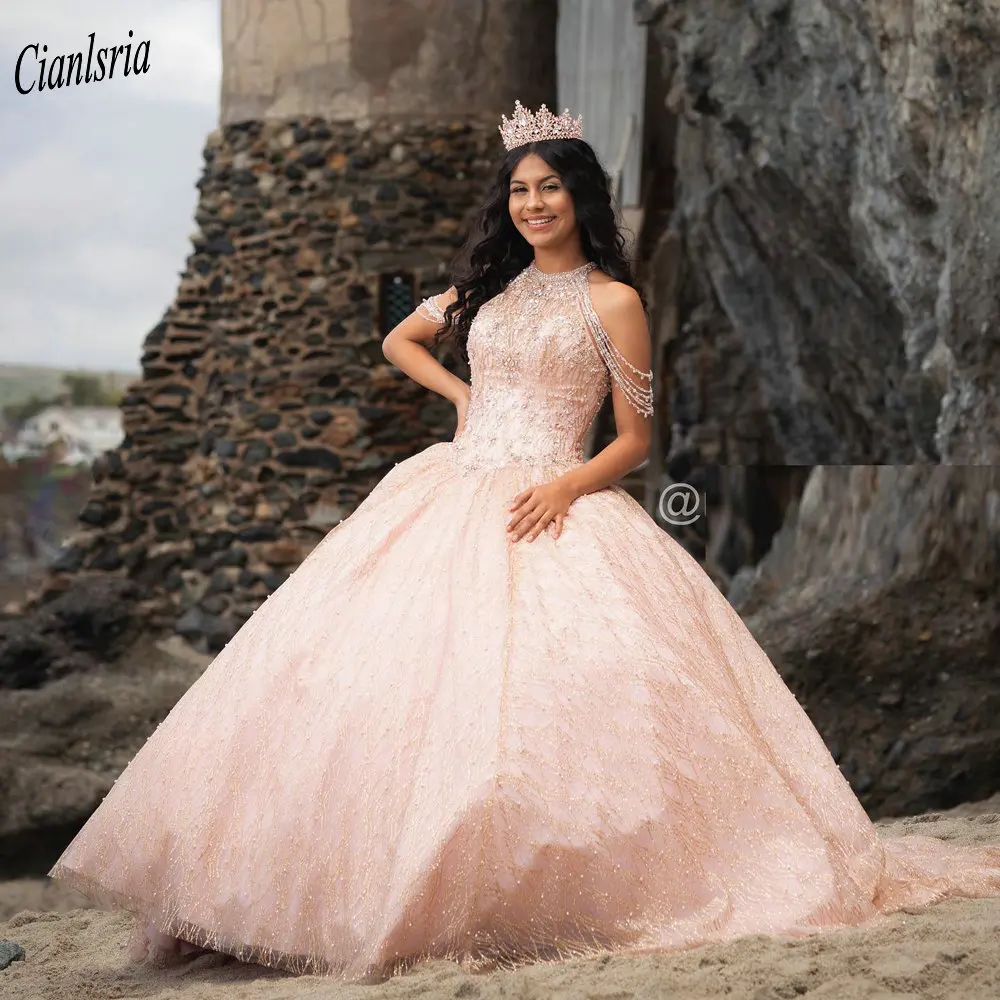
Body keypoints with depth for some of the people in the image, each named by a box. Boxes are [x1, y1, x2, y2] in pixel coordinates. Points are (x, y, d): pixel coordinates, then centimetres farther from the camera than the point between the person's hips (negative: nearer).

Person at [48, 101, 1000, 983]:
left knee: (541, 679, -22)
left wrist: (567, 485, -15)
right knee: (403, 671, -11)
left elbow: (636, 439, 2)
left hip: (549, 504, -4)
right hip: (451, 494, 4)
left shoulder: (611, 300, 3)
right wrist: (461, 395, 16)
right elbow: (399, 342, 33)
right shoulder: (489, 283, 18)